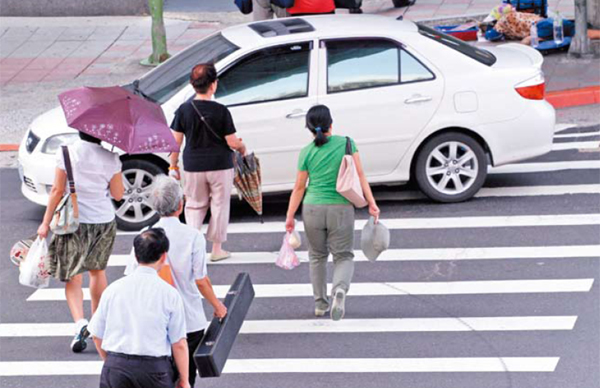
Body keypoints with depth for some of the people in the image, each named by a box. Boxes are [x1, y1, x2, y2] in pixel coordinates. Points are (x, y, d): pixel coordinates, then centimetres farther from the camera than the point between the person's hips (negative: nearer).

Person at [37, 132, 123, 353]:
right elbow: (118, 194, 0)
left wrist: (46, 222, -2)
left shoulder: (67, 152, -10)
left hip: (73, 221, -2)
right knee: (97, 271, 22)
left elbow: (58, 190, -9)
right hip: (104, 221, 2)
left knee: (73, 276, 4)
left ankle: (80, 322, -19)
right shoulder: (111, 159, -6)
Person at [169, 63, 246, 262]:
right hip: (220, 166, -2)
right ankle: (217, 249, 20)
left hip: (193, 166, 2)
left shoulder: (184, 110, -7)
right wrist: (242, 146, 11)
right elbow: (232, 142, -11)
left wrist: (173, 166, 7)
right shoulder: (221, 111, -14)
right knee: (220, 205, 13)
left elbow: (176, 141, -4)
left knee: (195, 205, 18)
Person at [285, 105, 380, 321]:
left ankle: (320, 304, 21)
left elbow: (299, 188, 1)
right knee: (343, 256, 6)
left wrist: (290, 216, 7)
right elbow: (359, 176, -6)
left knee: (317, 256, 19)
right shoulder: (346, 143, -3)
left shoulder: (307, 153, -1)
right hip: (341, 208, -1)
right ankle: (340, 289, -24)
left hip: (313, 209, 1)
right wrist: (371, 204, -3)